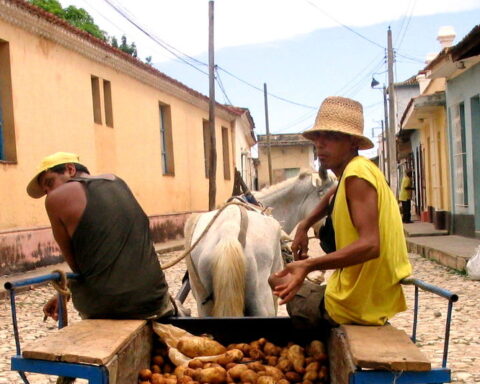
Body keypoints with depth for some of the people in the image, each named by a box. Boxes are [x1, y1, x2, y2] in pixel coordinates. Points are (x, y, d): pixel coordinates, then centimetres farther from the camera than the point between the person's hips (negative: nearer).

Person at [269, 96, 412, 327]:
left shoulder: (357, 174, -20)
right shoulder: (360, 170, 8)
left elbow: (370, 244, -31)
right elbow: (336, 194, 31)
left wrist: (309, 266, -39)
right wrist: (305, 225, 17)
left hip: (353, 305, -10)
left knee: (277, 282, 8)